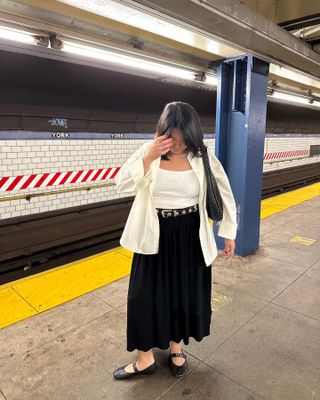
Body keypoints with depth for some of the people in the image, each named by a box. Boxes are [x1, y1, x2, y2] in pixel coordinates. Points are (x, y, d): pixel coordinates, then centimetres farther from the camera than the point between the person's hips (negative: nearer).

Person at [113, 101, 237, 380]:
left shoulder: (203, 158, -8)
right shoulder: (148, 152, -7)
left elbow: (225, 194, 2)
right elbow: (123, 185, -16)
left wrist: (229, 232, 6)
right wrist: (149, 157, -26)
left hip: (190, 237, 0)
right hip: (154, 236, 0)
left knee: (186, 294, 14)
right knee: (146, 296, 8)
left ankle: (176, 347, 42)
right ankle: (146, 358, 31)